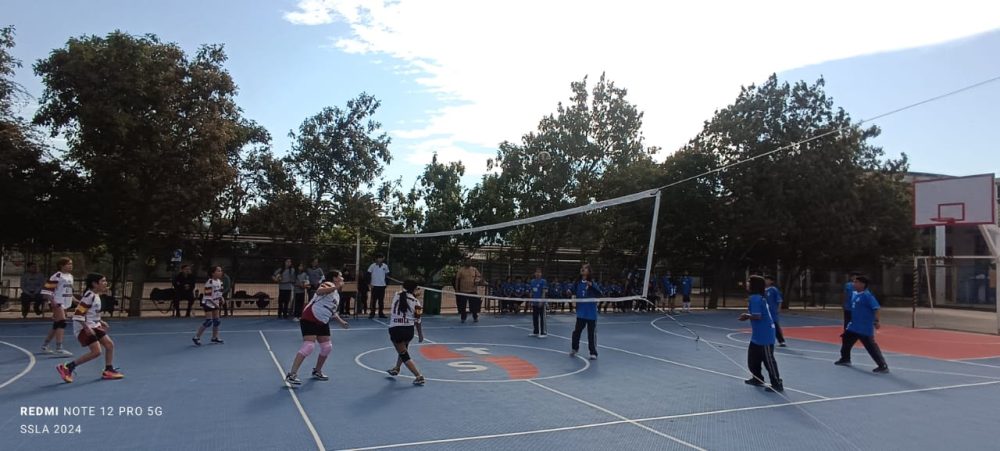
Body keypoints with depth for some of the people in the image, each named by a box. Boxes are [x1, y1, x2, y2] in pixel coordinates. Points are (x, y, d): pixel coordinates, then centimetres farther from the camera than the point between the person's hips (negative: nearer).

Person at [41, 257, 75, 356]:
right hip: (57, 303, -9)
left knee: (56, 326, 14)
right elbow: (46, 289, -15)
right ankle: (59, 349, -19)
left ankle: (44, 346, 28)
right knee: (62, 323, -17)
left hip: (65, 304, 9)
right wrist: (52, 301, -24)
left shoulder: (70, 276, 14)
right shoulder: (57, 276, -12)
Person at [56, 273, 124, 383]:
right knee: (96, 351, -13)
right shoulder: (89, 296, -19)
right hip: (84, 328, -10)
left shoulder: (96, 295, 10)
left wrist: (101, 322, 16)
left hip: (94, 326, 10)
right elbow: (78, 313, -22)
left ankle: (108, 371, 17)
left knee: (110, 345, 7)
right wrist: (86, 328, -24)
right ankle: (66, 368, -3)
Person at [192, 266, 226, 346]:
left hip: (215, 303, 8)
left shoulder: (219, 281, 2)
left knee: (216, 320, 10)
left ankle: (215, 337, 23)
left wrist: (222, 298, -3)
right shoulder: (210, 282, -22)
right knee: (209, 321, -11)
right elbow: (207, 295, -22)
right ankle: (196, 337, 1)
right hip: (208, 303, -8)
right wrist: (214, 303, -24)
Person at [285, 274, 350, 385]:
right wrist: (335, 287, -49)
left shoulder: (337, 294, 16)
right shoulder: (328, 285, -13)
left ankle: (317, 372, 29)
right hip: (310, 319, -10)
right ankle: (291, 375, -17)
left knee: (327, 347, 9)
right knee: (309, 346, -19)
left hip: (322, 322, 10)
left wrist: (341, 321, 25)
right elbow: (319, 291, -38)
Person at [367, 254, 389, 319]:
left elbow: (387, 274, 13)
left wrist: (386, 282, 5)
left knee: (381, 301, 8)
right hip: (374, 286, -3)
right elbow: (368, 275, -2)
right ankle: (372, 313, 4)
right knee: (373, 300, -1)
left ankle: (381, 313, 15)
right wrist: (369, 283, -8)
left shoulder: (385, 266, 3)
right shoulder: (372, 266, -6)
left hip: (382, 286, 3)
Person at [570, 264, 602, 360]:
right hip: (581, 312, 4)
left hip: (591, 313, -4)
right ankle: (575, 348, 34)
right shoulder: (578, 282, 3)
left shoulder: (592, 282, -10)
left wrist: (592, 285, -29)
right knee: (576, 331, 12)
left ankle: (593, 353, 15)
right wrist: (573, 296, -3)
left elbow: (600, 294, -18)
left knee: (592, 333, 4)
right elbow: (574, 293, 19)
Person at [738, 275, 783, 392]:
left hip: (764, 335, -11)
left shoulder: (755, 298, -19)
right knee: (753, 357, 19)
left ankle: (777, 384, 4)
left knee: (768, 360, -3)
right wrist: (747, 316, 8)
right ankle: (758, 379, 31)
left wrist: (746, 316, -7)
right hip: (758, 334, 11)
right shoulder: (758, 297, 12)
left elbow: (757, 316, -24)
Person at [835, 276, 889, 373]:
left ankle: (883, 366, -1)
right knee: (846, 340, 21)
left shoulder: (867, 295, -19)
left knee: (871, 346, -8)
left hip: (865, 328, -10)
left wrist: (876, 321, -30)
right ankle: (845, 359, 39)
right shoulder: (855, 294, 9)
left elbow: (876, 308, -24)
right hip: (854, 326, 10)